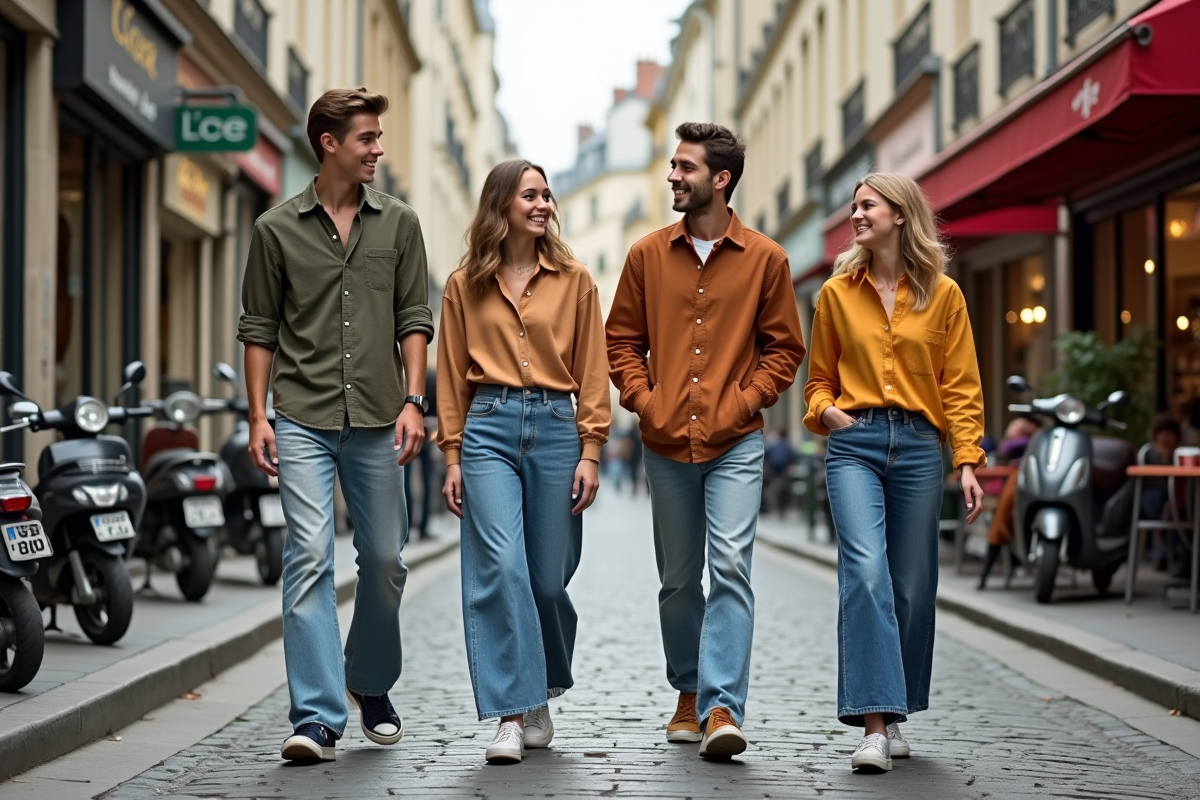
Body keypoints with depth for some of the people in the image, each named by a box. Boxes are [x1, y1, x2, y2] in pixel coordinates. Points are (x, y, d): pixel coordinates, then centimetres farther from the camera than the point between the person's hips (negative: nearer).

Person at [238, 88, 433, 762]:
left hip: (378, 421, 2)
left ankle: (371, 685, 31)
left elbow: (414, 319, 7)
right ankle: (317, 717, -11)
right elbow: (260, 328, 8)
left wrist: (413, 401, -4)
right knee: (309, 558, -11)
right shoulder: (278, 229, 6)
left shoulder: (399, 223, 9)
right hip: (303, 420, -2)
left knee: (385, 560, 8)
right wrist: (258, 416, 0)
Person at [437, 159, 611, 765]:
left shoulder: (573, 280, 8)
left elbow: (591, 372, 6)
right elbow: (452, 375, 10)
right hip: (489, 427, -1)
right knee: (499, 568, -12)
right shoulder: (465, 285, 8)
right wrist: (452, 456, 4)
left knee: (548, 576, 4)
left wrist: (590, 451, -2)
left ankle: (541, 697, 27)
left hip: (556, 426, 1)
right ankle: (511, 715, -10)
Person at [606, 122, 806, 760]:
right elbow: (621, 339, 12)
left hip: (735, 444, -3)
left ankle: (723, 708, -16)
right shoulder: (648, 255, 7)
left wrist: (744, 400, -7)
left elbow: (784, 347, 6)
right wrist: (642, 399, -3)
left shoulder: (764, 258, 1)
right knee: (678, 580, 11)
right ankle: (689, 695, 26)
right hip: (666, 444, 3)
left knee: (730, 568, -14)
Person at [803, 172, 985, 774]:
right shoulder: (837, 293, 9)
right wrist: (824, 409, -4)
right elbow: (820, 376, 17)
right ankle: (874, 725, -20)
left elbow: (960, 387, 5)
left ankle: (894, 715, 22)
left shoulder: (943, 295, 6)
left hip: (918, 446, 1)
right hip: (855, 443, -1)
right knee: (866, 571, -17)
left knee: (912, 585, 6)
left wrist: (968, 461, -3)